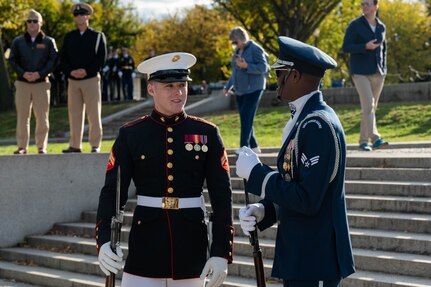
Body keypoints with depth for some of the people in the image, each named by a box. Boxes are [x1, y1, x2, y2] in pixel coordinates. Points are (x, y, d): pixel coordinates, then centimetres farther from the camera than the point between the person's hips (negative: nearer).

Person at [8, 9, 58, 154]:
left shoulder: (49, 42, 6)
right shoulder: (18, 42, 10)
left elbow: (53, 60, -2)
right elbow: (12, 60, 3)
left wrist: (40, 73, -16)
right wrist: (23, 73, -14)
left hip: (41, 83, -1)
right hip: (22, 83, 1)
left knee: (42, 117, -3)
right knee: (22, 117, 1)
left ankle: (42, 147, 3)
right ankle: (22, 147, 5)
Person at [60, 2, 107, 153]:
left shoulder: (98, 36, 4)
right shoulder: (69, 37, 13)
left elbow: (101, 58, -3)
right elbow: (63, 57, 8)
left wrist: (87, 71, -14)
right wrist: (71, 71, -9)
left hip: (91, 79, -3)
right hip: (73, 80, 3)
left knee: (94, 114, -3)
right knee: (74, 114, 4)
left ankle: (95, 145, 1)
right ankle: (75, 145, 8)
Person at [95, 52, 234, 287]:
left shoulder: (207, 134, 2)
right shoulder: (130, 135, 0)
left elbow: (221, 197, 1)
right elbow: (112, 193, -2)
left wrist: (221, 252, -6)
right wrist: (104, 241, -18)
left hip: (191, 247, 1)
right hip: (145, 247, -1)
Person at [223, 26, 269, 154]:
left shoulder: (255, 49, -10)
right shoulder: (237, 51, 14)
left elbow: (263, 68, -15)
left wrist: (246, 66, -24)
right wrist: (228, 86, 20)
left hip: (253, 89, -8)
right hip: (240, 90, 8)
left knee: (246, 118, -14)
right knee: (245, 119, 6)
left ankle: (244, 147, -14)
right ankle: (254, 146, 14)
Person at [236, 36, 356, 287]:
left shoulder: (317, 125, -19)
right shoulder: (303, 119, 12)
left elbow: (307, 200, -24)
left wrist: (255, 172, -16)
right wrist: (262, 210, 1)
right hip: (300, 256, 10)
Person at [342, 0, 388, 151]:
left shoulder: (381, 27, 11)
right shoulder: (355, 25, -4)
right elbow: (346, 48, -9)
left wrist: (383, 69, 10)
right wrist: (365, 47, -21)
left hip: (377, 73, 5)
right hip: (360, 72, -5)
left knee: (371, 107, 6)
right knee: (368, 105, -17)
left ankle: (363, 141, 14)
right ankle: (375, 138, -23)